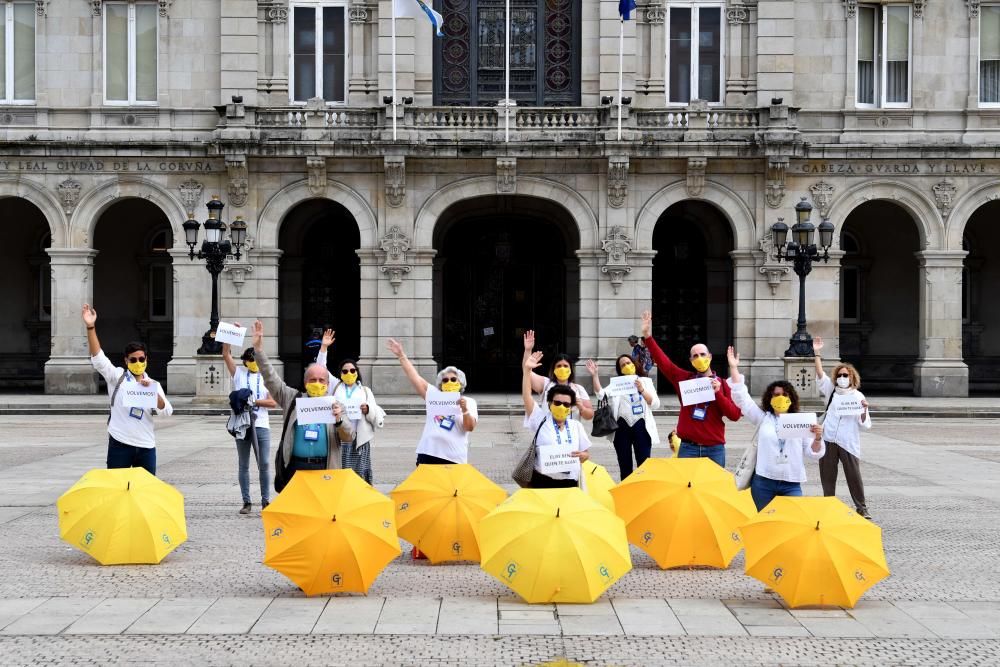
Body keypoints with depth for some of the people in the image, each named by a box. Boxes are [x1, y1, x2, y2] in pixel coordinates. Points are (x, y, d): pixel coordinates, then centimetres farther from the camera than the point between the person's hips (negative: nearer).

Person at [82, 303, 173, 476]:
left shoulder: (153, 384, 11)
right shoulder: (118, 376, 3)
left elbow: (167, 411, -1)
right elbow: (98, 358, -13)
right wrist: (90, 327, -25)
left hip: (146, 446, 3)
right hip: (120, 444, -3)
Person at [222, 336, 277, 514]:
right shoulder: (239, 373, 8)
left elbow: (273, 402, -2)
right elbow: (226, 354, -1)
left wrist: (254, 401, -10)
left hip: (261, 425, -1)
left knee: (264, 465, -2)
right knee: (243, 466, 5)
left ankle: (265, 501, 5)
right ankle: (246, 502, 11)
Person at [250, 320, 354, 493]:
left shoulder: (335, 406, 8)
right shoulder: (293, 399, 10)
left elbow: (349, 437, 2)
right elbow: (271, 379, 4)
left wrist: (339, 420, -19)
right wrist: (258, 349, -4)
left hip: (324, 470, 0)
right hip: (295, 468, 0)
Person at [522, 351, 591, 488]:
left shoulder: (576, 426, 10)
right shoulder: (540, 420, 3)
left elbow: (586, 454, 18)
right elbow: (527, 395, -6)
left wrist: (583, 455, -7)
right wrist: (527, 369, -14)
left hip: (570, 483, 3)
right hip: (543, 482, -3)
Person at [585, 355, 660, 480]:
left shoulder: (645, 381, 10)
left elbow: (655, 404, -1)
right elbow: (601, 394, -8)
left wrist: (642, 390, -14)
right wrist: (594, 375, -14)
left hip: (641, 426, -1)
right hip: (622, 427, 1)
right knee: (624, 465, 6)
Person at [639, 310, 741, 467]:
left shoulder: (722, 384, 4)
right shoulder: (684, 379, 7)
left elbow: (735, 415, -3)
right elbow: (663, 361, 1)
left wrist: (718, 393, -15)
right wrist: (648, 336, -7)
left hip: (714, 449, 0)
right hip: (688, 448, 0)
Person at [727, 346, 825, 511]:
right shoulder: (763, 418, 10)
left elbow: (813, 453, 7)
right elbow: (742, 397, 5)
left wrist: (817, 438, -14)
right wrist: (734, 368, 2)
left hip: (791, 484, -1)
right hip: (763, 482, 1)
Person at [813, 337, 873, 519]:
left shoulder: (857, 396, 1)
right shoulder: (831, 391, 9)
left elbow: (865, 425, -1)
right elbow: (820, 375, -3)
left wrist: (864, 409, -20)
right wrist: (816, 353, -10)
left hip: (848, 443, -3)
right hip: (829, 440, 3)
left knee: (854, 476, -3)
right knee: (827, 475, 7)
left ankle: (861, 508, 7)